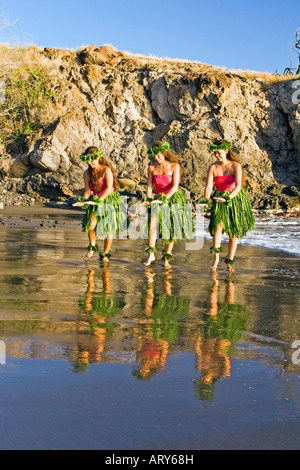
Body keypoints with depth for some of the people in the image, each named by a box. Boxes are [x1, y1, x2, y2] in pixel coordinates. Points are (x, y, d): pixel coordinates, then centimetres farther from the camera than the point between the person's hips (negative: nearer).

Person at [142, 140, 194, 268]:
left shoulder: (174, 166, -6)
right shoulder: (152, 167, 4)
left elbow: (175, 186, -13)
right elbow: (149, 186, 7)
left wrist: (163, 199, -24)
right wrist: (148, 199, -10)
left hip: (174, 198, -1)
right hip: (158, 199, 2)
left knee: (171, 229, -3)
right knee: (153, 219, -26)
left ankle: (166, 259, 13)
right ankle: (151, 254, -21)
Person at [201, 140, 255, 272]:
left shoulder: (236, 166, -12)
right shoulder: (213, 167, -4)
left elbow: (238, 186, -23)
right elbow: (208, 186, -11)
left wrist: (228, 198, -39)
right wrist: (206, 200, -29)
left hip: (235, 199, -1)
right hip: (219, 201, 1)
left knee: (234, 232, 1)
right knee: (218, 225, -20)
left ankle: (230, 262, 12)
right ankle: (216, 257, -7)